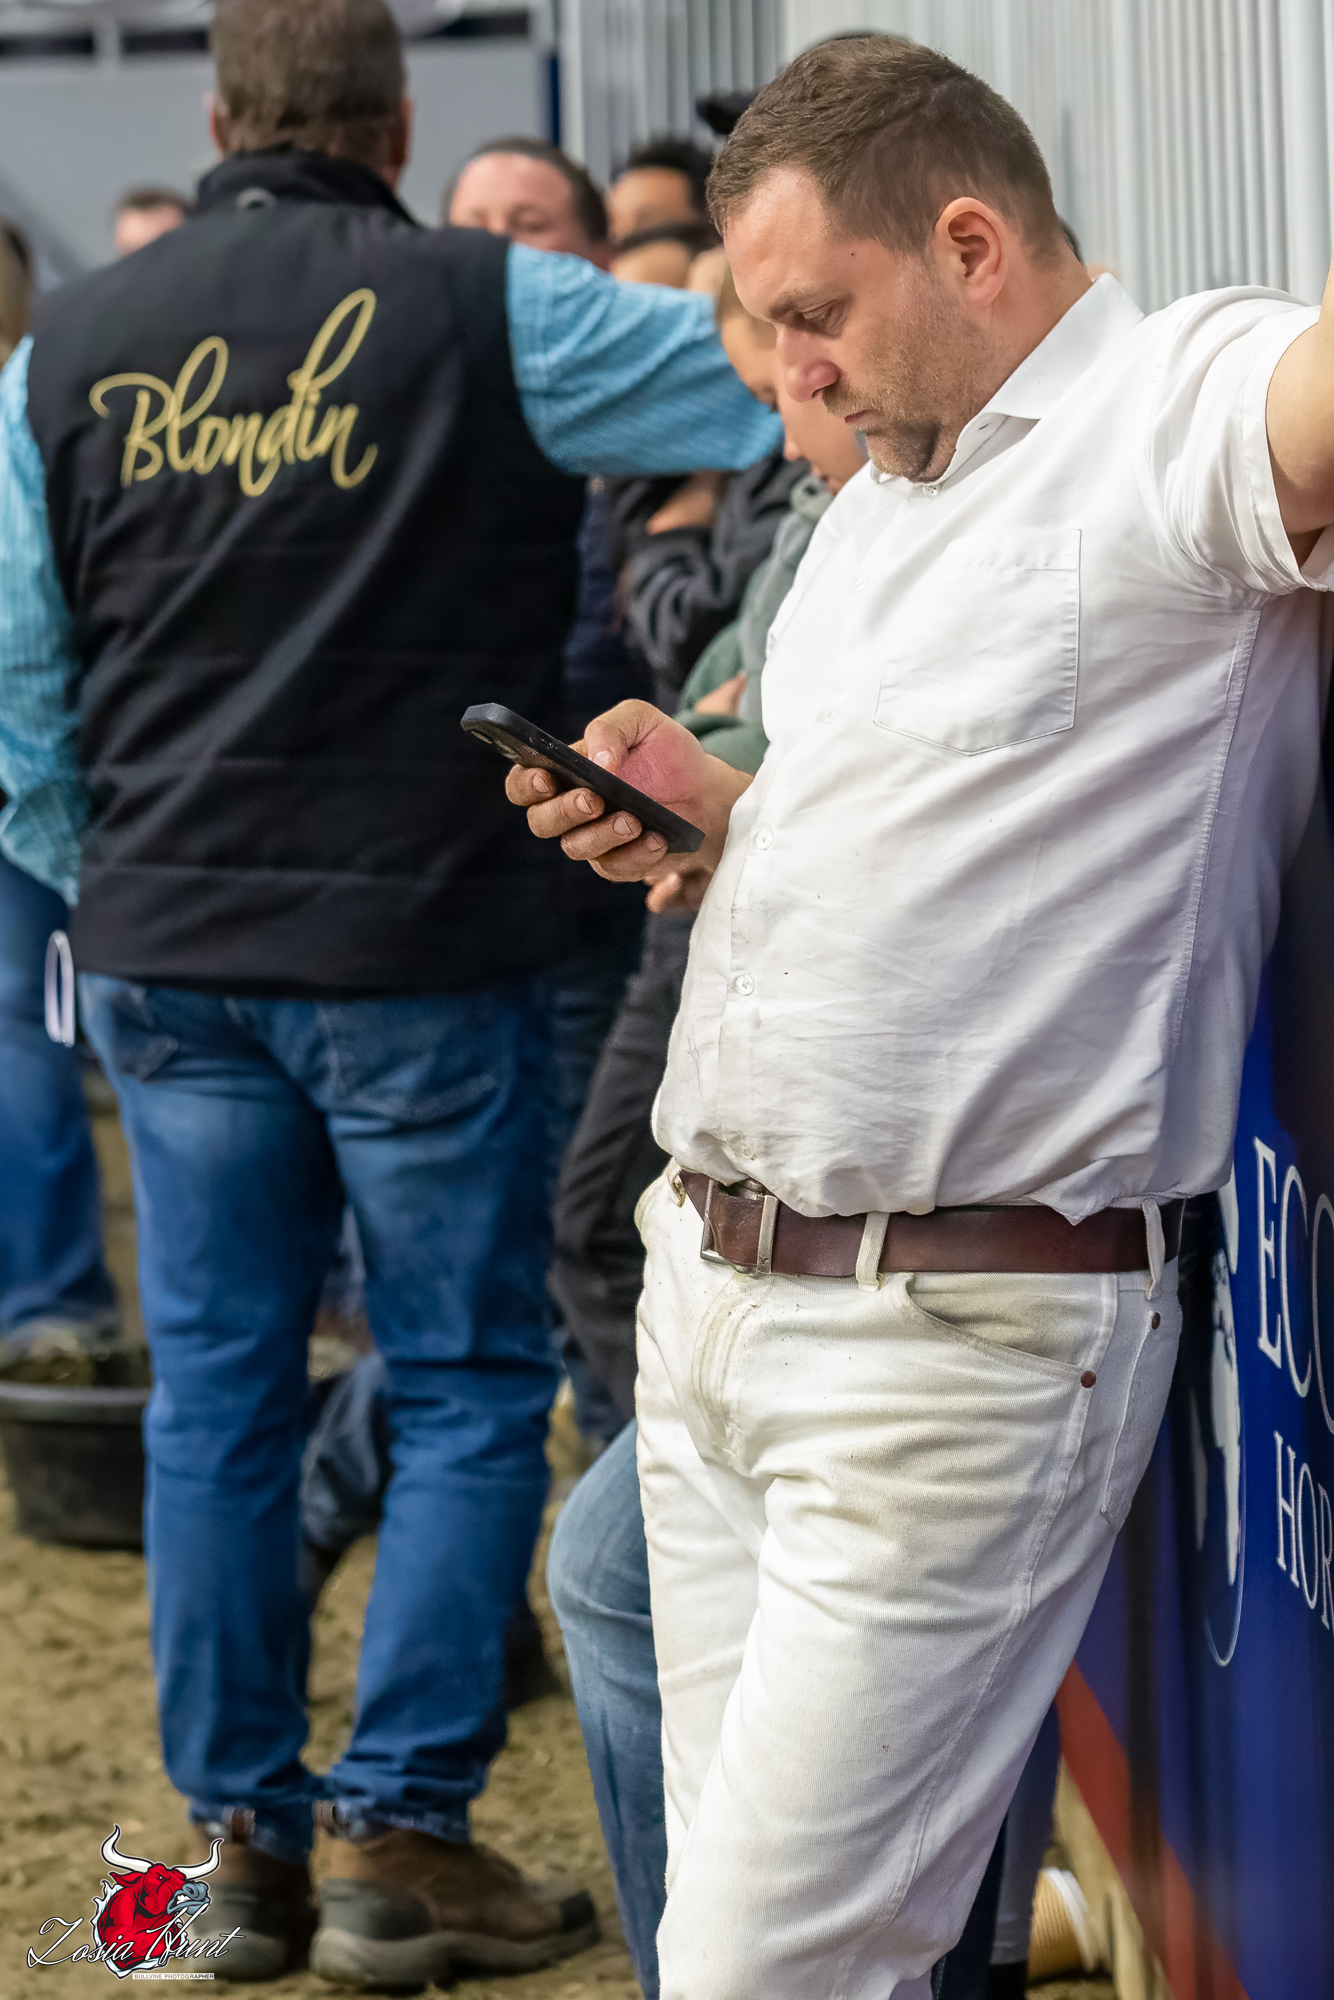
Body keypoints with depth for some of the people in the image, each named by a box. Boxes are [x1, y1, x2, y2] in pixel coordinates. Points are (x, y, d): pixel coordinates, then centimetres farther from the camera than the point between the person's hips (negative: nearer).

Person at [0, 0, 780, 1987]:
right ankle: (400, 1840, 5)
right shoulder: (494, 315, -7)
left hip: (166, 951, 4)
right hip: (421, 954, -4)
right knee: (468, 1390, 7)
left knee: (216, 1391, 11)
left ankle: (244, 1840, 16)